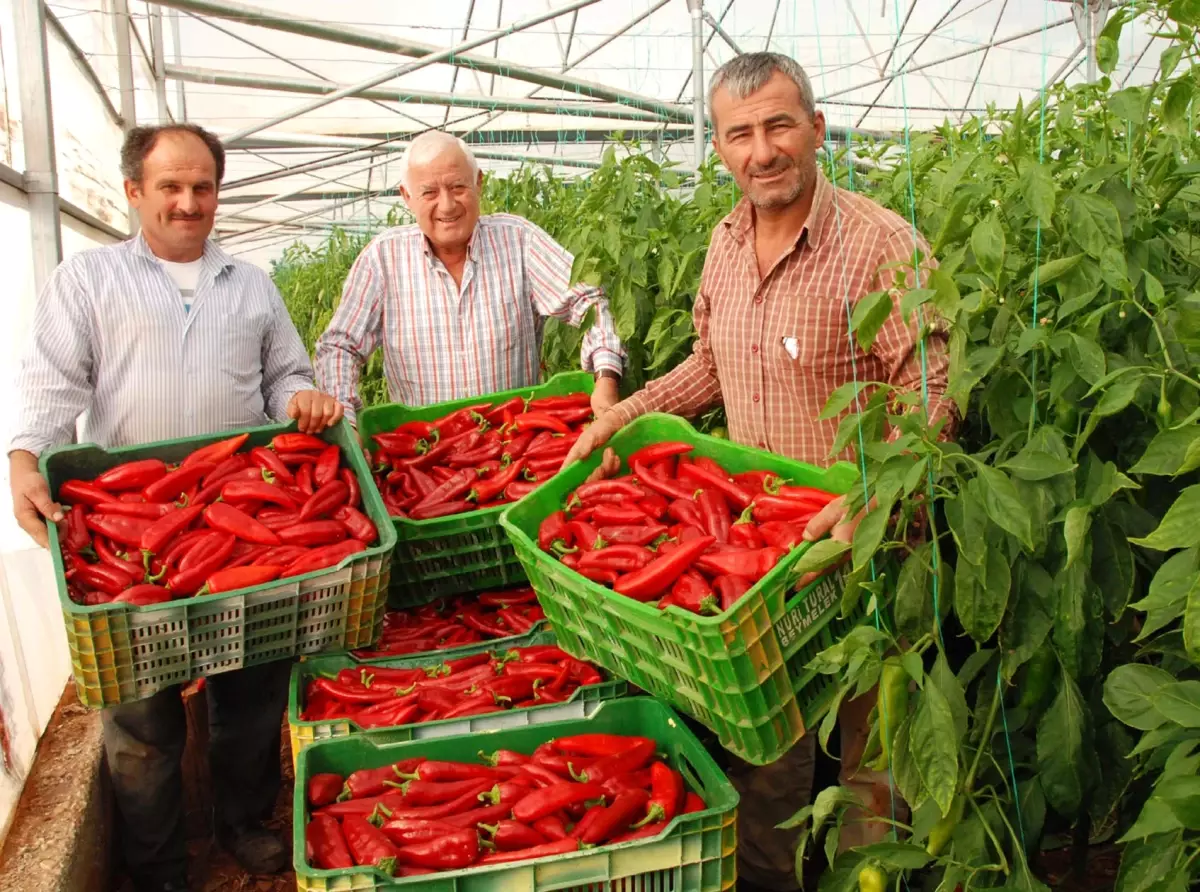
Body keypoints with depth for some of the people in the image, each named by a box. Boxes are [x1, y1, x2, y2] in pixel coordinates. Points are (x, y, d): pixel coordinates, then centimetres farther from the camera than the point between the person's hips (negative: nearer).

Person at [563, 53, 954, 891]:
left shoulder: (881, 244, -17)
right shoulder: (726, 240, 4)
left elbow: (929, 393, -19)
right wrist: (626, 411, 5)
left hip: (856, 545, -6)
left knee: (866, 742, 11)